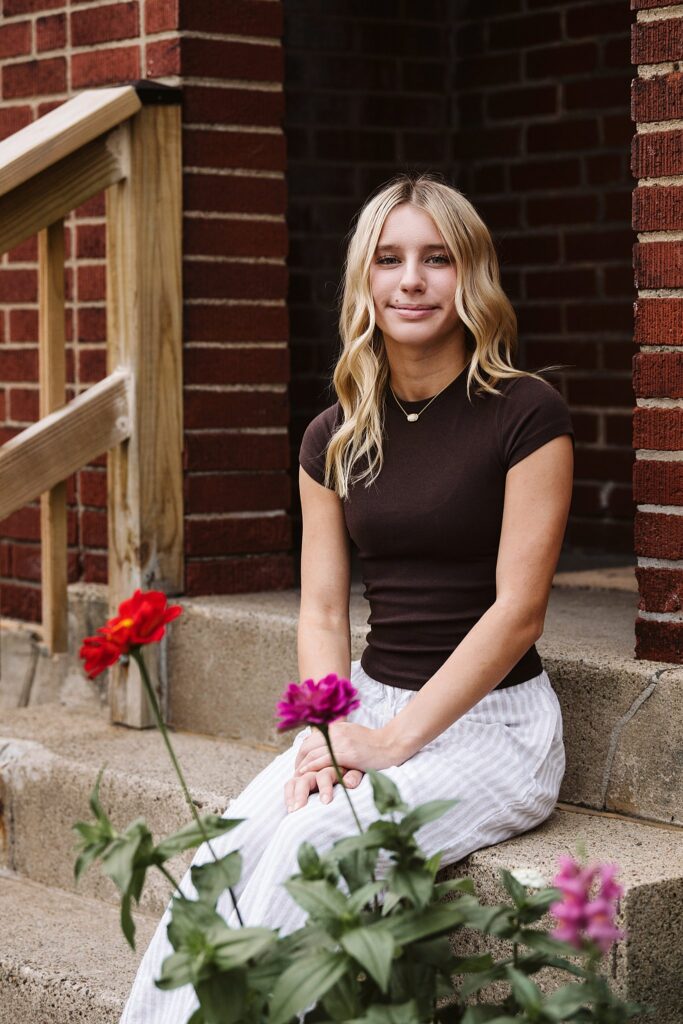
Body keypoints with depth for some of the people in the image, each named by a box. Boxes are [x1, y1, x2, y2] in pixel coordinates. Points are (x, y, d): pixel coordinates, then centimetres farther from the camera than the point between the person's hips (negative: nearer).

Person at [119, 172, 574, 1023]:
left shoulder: (526, 415, -7)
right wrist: (329, 731, -10)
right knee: (227, 851, -23)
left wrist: (396, 739, -16)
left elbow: (518, 609, -12)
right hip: (371, 701, 5)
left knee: (313, 846, -30)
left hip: (492, 721, -4)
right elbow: (322, 610, 9)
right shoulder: (336, 438, 9)